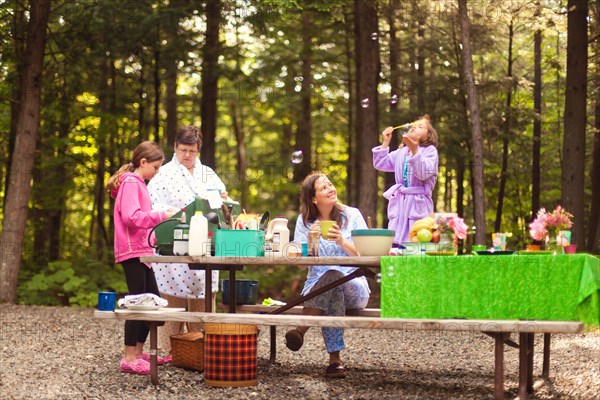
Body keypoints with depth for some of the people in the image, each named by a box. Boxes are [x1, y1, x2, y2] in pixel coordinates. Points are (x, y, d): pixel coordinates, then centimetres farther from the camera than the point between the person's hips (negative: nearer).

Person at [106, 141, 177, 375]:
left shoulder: (137, 183, 20)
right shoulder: (131, 183, -10)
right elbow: (131, 217, -23)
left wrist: (160, 217, 11)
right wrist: (161, 215, -20)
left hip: (142, 250, 10)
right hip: (132, 251, -10)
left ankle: (138, 352, 21)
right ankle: (129, 359, -7)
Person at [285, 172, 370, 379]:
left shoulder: (352, 215, 5)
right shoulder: (304, 221, 8)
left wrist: (343, 242, -21)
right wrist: (311, 240, -16)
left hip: (353, 287, -1)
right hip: (316, 287, 1)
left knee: (333, 277, -38)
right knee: (332, 296, -38)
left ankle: (300, 331, -41)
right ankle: (335, 359, -41)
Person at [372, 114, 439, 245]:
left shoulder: (430, 150, 0)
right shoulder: (401, 152, 20)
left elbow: (424, 173, -15)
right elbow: (380, 164, 17)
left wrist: (414, 150, -23)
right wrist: (385, 142, 11)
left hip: (418, 204, -5)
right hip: (399, 203, 5)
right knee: (394, 245, -2)